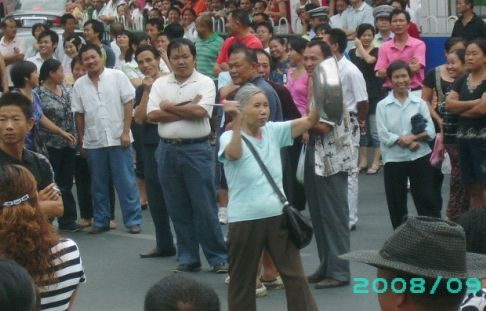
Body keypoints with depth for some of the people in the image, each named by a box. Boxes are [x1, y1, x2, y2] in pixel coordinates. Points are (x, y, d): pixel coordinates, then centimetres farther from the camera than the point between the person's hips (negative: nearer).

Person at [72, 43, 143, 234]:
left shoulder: (117, 76, -3)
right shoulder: (79, 85, 5)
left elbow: (128, 104, -4)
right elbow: (78, 114, 9)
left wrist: (126, 132, -9)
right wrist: (81, 140, 7)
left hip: (118, 139, -3)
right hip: (93, 142, 3)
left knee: (126, 182, -1)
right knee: (98, 184, 10)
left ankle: (133, 220, 5)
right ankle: (101, 221, 18)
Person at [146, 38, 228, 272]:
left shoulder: (205, 83, -2)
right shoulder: (160, 84, 8)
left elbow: (200, 111, -17)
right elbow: (152, 115, -4)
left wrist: (169, 107, -5)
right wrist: (187, 110, -9)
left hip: (196, 150, -4)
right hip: (168, 150, 4)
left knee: (205, 207, -2)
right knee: (178, 209, 8)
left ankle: (218, 257, 6)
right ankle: (187, 258, 16)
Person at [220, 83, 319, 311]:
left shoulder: (273, 131, 6)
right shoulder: (229, 138, -7)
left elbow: (308, 121, -2)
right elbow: (234, 154, -30)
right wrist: (237, 122, -39)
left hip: (278, 215, 4)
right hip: (245, 219, -3)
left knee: (295, 274, 5)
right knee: (242, 280, 9)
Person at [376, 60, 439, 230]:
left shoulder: (419, 103, 4)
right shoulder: (382, 106, -1)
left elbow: (431, 131, -2)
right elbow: (384, 136, -9)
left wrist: (413, 137, -17)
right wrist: (405, 142, -17)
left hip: (420, 157, 0)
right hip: (394, 159, 0)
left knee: (427, 200, 0)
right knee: (397, 204, 7)